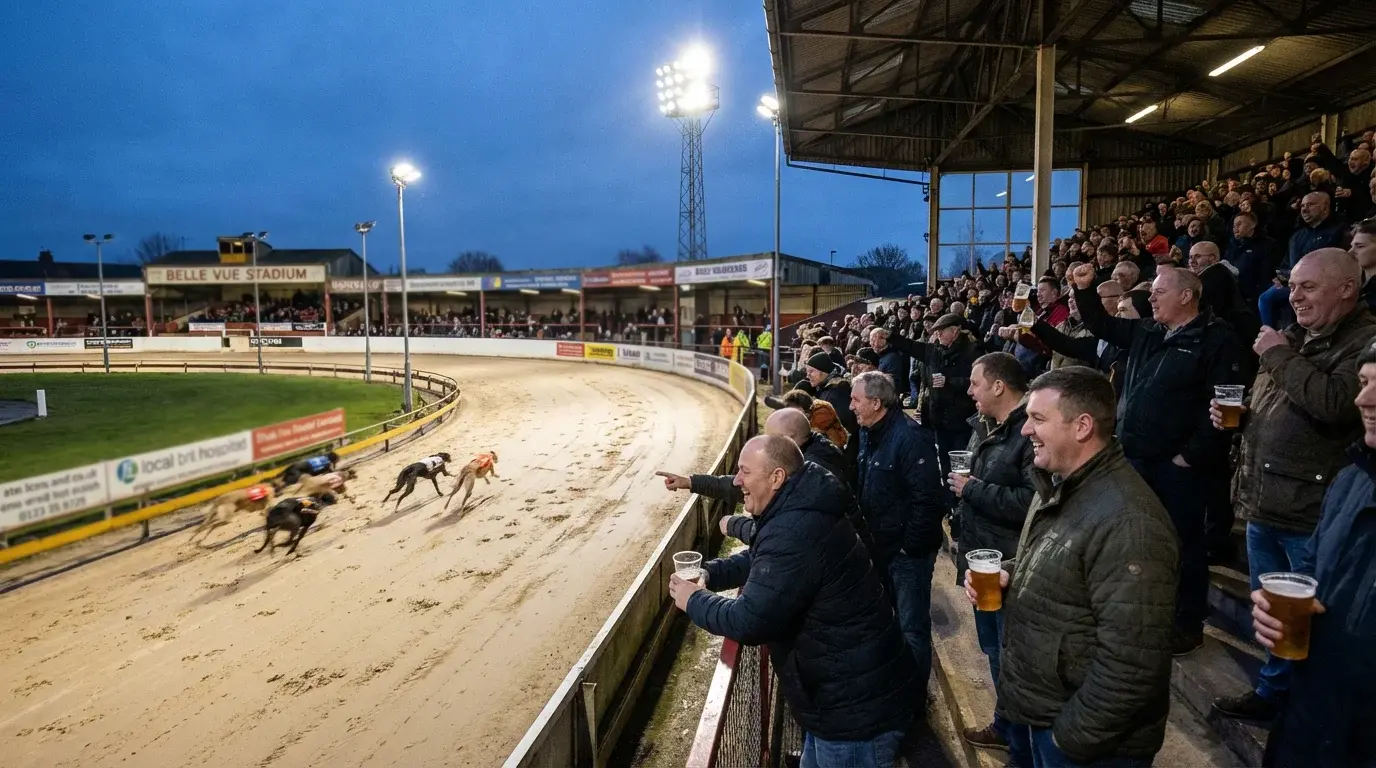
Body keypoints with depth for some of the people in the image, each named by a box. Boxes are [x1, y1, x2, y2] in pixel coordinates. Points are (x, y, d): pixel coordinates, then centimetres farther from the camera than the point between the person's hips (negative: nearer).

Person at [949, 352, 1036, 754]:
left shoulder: (1031, 432, -23)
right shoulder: (984, 427, 9)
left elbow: (1034, 501, -32)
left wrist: (973, 489, -23)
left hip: (1012, 567, -10)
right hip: (984, 558, 10)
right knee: (994, 647, 22)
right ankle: (1009, 724, 40)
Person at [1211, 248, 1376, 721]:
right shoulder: (1293, 336, 15)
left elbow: (1334, 404, -31)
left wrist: (1279, 356, -18)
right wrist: (1234, 415, 5)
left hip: (1313, 515, -8)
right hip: (1264, 505, 8)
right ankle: (1273, 691, 37)